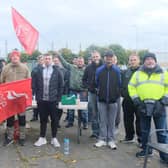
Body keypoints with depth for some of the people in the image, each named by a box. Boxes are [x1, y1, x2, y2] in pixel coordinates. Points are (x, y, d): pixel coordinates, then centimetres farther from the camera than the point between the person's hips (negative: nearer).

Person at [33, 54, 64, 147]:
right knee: (43, 119, 11)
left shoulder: (57, 71, -1)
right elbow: (36, 85, 8)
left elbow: (61, 85, 0)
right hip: (42, 100, 2)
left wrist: (58, 98, -5)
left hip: (53, 100, -2)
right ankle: (42, 138, 22)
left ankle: (54, 138, 20)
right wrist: (37, 97, 2)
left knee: (54, 119, 7)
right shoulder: (39, 70, 5)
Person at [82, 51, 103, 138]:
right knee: (93, 113, 9)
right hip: (92, 93, 3)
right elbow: (84, 80, 12)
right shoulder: (88, 68, 6)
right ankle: (95, 131, 18)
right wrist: (88, 87, -4)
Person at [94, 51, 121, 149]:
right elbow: (96, 83, 10)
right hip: (102, 100, 1)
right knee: (102, 121, 6)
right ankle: (102, 139, 14)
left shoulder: (117, 71, -1)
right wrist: (99, 93, 8)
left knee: (112, 121, 7)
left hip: (113, 100, -1)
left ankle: (111, 140, 15)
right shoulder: (99, 70, 1)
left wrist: (117, 95, 4)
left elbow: (119, 84, 5)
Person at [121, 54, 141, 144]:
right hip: (127, 100, 5)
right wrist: (123, 94, 7)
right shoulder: (125, 72, 13)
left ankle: (141, 139, 11)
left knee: (140, 120, 0)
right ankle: (129, 137, 27)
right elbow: (121, 85, 20)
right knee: (128, 119, 13)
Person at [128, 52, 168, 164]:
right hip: (143, 106, 2)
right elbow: (131, 87, 8)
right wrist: (136, 100, -2)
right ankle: (146, 149, 29)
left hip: (158, 106, -2)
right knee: (145, 130, 13)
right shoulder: (138, 73, 10)